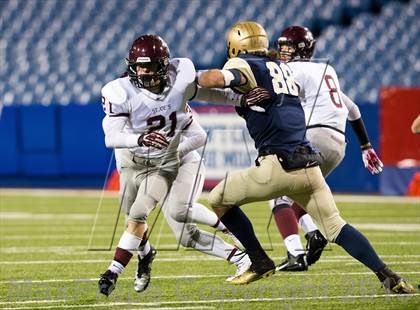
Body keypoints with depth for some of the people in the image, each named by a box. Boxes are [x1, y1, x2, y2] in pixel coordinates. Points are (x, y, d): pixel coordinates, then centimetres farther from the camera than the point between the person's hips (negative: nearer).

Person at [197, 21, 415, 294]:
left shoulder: (244, 66, 0)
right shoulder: (282, 67, 22)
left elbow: (214, 79, -20)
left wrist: (196, 79, 0)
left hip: (279, 165, -7)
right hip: (310, 166, 7)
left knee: (218, 200, 12)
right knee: (335, 227, 12)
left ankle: (260, 262, 13)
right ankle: (389, 277, -1)